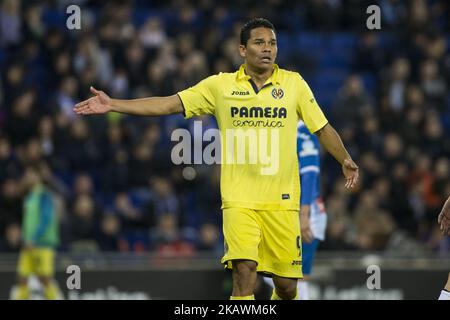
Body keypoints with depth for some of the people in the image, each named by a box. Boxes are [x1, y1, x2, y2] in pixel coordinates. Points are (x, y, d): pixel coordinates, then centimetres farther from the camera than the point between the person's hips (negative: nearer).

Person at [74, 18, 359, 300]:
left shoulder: (294, 83, 4)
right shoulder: (220, 85, 2)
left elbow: (323, 128, 11)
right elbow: (169, 104, 1)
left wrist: (345, 160, -3)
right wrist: (112, 104, -5)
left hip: (282, 201, 1)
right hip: (239, 200, -1)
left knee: (287, 286, 2)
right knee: (244, 271, -19)